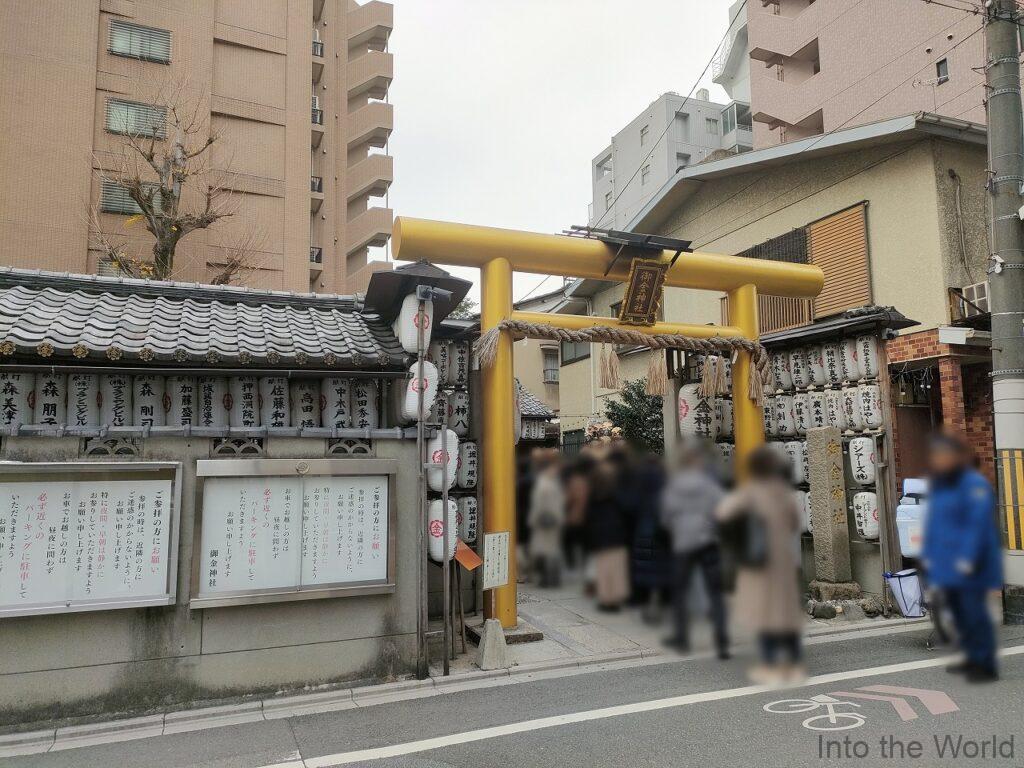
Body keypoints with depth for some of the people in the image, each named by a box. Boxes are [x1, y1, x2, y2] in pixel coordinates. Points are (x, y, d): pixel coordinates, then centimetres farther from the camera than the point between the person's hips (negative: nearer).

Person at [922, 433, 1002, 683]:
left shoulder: (975, 484, -13)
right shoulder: (938, 485, 11)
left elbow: (979, 523, -18)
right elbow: (933, 522, 15)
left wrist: (968, 558, -21)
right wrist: (928, 555, 12)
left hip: (969, 562, -8)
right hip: (947, 563, 8)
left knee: (973, 611, -5)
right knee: (957, 609, 14)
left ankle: (987, 666, 7)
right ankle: (973, 658, 27)